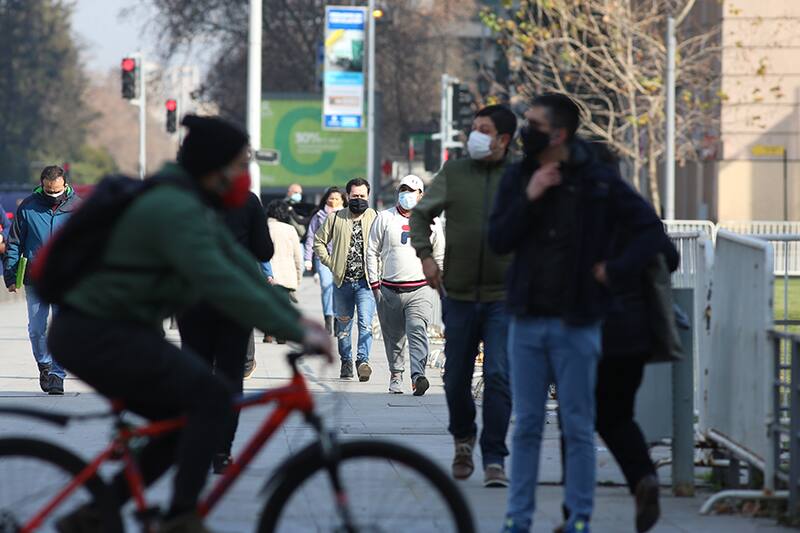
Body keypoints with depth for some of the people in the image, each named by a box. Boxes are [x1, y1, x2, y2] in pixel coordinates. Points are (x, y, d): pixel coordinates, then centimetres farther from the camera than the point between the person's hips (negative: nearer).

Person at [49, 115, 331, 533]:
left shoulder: (191, 204, 13)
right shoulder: (174, 211, -20)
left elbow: (239, 265, 15)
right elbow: (222, 284, -29)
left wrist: (297, 318, 8)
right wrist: (296, 332, -28)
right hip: (97, 336, -11)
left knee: (188, 420, 12)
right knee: (212, 399, -16)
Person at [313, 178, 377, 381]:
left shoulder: (375, 218, 2)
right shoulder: (336, 219, 6)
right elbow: (319, 241, 13)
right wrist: (329, 262, 2)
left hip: (366, 281, -3)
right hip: (342, 282, 3)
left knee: (365, 321, -18)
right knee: (343, 324, 13)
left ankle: (363, 360, -24)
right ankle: (346, 362, 25)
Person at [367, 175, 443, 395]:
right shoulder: (384, 218, 6)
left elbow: (439, 256, 16)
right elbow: (372, 252, 8)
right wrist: (374, 283, 3)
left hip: (420, 290, -2)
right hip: (389, 290, 2)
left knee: (417, 332, -18)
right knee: (393, 336, 8)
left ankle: (418, 375, -30)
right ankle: (395, 374, 25)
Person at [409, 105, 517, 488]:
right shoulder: (453, 174, 5)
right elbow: (421, 214, 13)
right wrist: (425, 255, 0)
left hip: (504, 297, -2)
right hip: (459, 294, 2)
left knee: (498, 377, -11)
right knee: (456, 379, 9)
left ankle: (494, 461, -6)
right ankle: (463, 438, 36)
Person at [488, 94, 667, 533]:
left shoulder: (599, 180, -5)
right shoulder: (517, 178, 5)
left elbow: (649, 228, -2)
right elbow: (498, 240, -3)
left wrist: (615, 271, -11)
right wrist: (528, 198, -14)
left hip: (576, 323, -3)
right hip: (527, 320, 3)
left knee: (578, 427, 2)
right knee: (526, 425, 7)